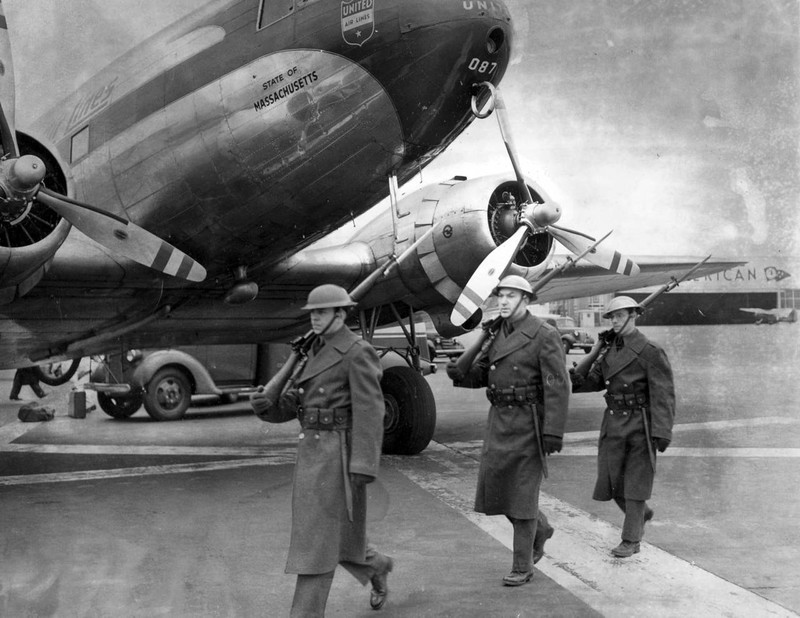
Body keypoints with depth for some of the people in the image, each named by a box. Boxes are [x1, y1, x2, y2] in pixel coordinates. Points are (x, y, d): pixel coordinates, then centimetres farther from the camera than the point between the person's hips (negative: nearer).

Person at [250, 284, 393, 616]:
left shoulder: (358, 354, -12)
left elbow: (370, 412, -17)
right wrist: (263, 404, -10)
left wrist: (364, 466, -23)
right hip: (313, 450, 9)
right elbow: (290, 406, 12)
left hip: (339, 455, -9)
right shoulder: (318, 352, 14)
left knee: (319, 538, -7)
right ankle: (375, 566, 42)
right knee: (332, 532, 17)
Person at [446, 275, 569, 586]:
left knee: (523, 491, -1)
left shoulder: (544, 335, -12)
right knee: (492, 486, 7)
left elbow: (558, 386, -16)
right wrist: (459, 373, -8)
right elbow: (481, 373, 15)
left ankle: (523, 566, 11)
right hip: (499, 419, 7)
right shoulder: (498, 334, 10)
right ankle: (539, 529, 32)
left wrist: (553, 432, -23)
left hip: (529, 423, -7)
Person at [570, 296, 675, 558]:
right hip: (613, 425, 6)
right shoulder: (609, 351, 9)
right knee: (611, 481, 8)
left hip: (641, 427, -6)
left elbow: (663, 395, -14)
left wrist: (662, 433, -20)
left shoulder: (650, 352, -10)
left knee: (635, 482, 0)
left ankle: (631, 540, 10)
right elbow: (592, 382, 10)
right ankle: (641, 514, 35)